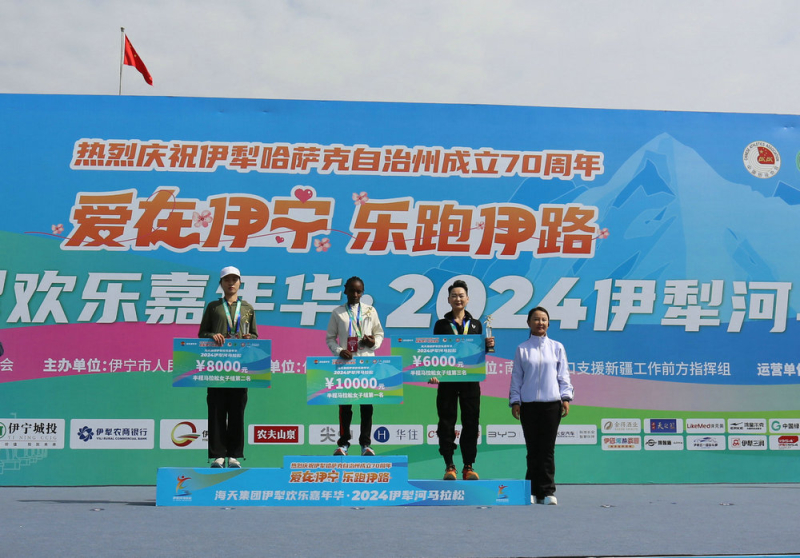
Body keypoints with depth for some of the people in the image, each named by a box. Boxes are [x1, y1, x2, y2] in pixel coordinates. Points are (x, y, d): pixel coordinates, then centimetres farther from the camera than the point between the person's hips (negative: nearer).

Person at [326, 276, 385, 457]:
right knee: (345, 404, 2)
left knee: (367, 404, 2)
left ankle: (366, 443, 9)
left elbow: (379, 333, 13)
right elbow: (330, 338, 7)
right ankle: (343, 443, 10)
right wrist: (339, 351, -10)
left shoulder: (370, 311, 8)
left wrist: (374, 343, -8)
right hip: (345, 362, -1)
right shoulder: (338, 313, 5)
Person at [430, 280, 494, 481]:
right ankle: (449, 466, 7)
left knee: (471, 422, 1)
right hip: (447, 378, -1)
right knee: (446, 422, 0)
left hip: (470, 379, 1)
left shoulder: (476, 324, 13)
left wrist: (488, 345, -5)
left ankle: (468, 466, 8)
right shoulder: (441, 324, 8)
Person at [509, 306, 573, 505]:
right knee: (532, 449, 2)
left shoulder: (557, 347, 10)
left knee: (548, 449, -1)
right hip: (528, 405, 0)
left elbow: (563, 375, 9)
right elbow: (516, 377, 9)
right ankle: (533, 492, 7)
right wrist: (515, 401, 3)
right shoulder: (522, 349, 8)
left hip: (551, 404, 0)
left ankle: (547, 491, 3)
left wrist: (566, 397, 0)